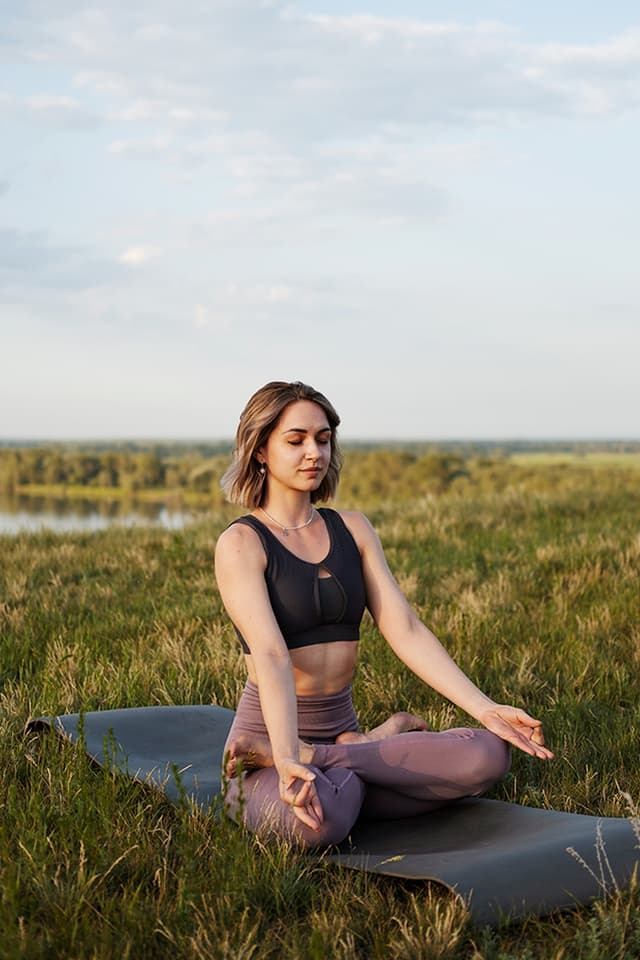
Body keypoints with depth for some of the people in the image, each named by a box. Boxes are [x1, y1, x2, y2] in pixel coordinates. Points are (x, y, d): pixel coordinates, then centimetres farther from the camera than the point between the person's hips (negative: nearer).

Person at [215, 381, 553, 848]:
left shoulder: (353, 529, 10)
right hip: (267, 731, -6)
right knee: (318, 821, -40)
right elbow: (270, 655, -22)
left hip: (340, 728, 6)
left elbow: (405, 630, 2)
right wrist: (286, 759, -37)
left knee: (489, 755, -16)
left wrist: (485, 709, -9)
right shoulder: (242, 543, -7)